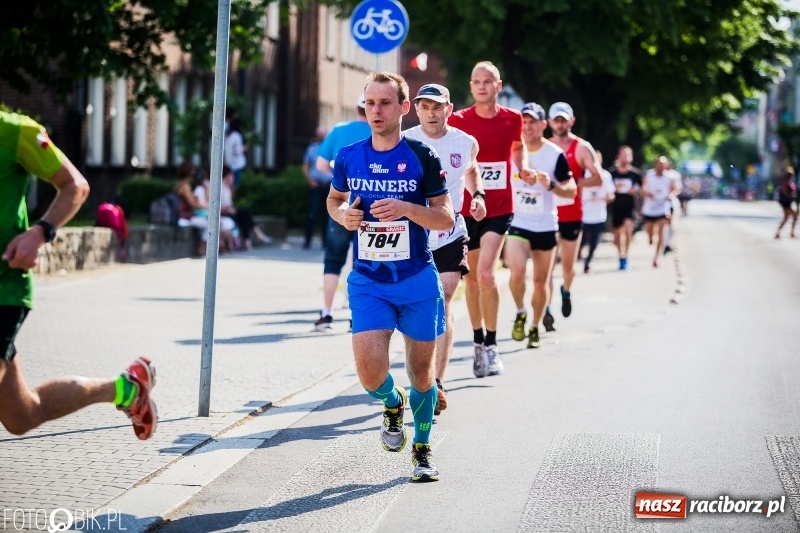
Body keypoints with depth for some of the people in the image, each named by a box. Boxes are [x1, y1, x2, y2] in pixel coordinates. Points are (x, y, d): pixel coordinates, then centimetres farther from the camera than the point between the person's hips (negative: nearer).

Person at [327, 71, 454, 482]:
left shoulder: (422, 157, -6)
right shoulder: (348, 157, 2)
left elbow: (446, 218, -4)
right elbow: (334, 199, 20)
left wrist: (408, 209, -21)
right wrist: (343, 215, -4)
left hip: (418, 282, -1)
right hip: (367, 282, 1)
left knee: (421, 371, 8)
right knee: (371, 374, -15)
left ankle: (422, 449, 30)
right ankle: (393, 405, 21)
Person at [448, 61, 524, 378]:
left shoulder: (512, 119, 1)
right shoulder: (458, 120, -2)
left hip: (499, 209, -1)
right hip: (465, 208, 1)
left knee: (486, 273, -17)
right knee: (472, 277, 10)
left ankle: (491, 346, -7)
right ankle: (478, 342, 25)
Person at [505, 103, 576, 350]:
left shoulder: (555, 155, -5)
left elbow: (571, 191, -4)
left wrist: (551, 185, -21)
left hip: (546, 225, 0)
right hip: (516, 224, 0)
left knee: (541, 281, 8)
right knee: (517, 271, -21)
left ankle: (535, 328, 25)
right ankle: (520, 313, 5)